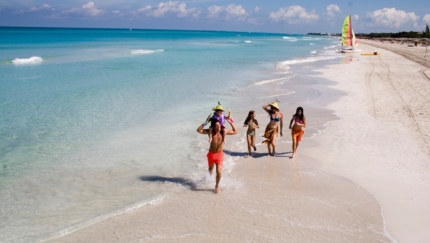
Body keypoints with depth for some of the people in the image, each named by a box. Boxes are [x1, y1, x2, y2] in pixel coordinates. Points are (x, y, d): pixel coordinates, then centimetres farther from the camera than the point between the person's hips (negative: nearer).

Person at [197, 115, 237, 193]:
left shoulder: (224, 131, -8)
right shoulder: (210, 131, -12)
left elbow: (235, 131, 5)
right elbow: (199, 130, -19)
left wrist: (231, 123, -4)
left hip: (220, 154, 0)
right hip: (211, 154, 0)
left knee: (219, 172, -13)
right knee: (210, 169, 24)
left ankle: (217, 186, 14)